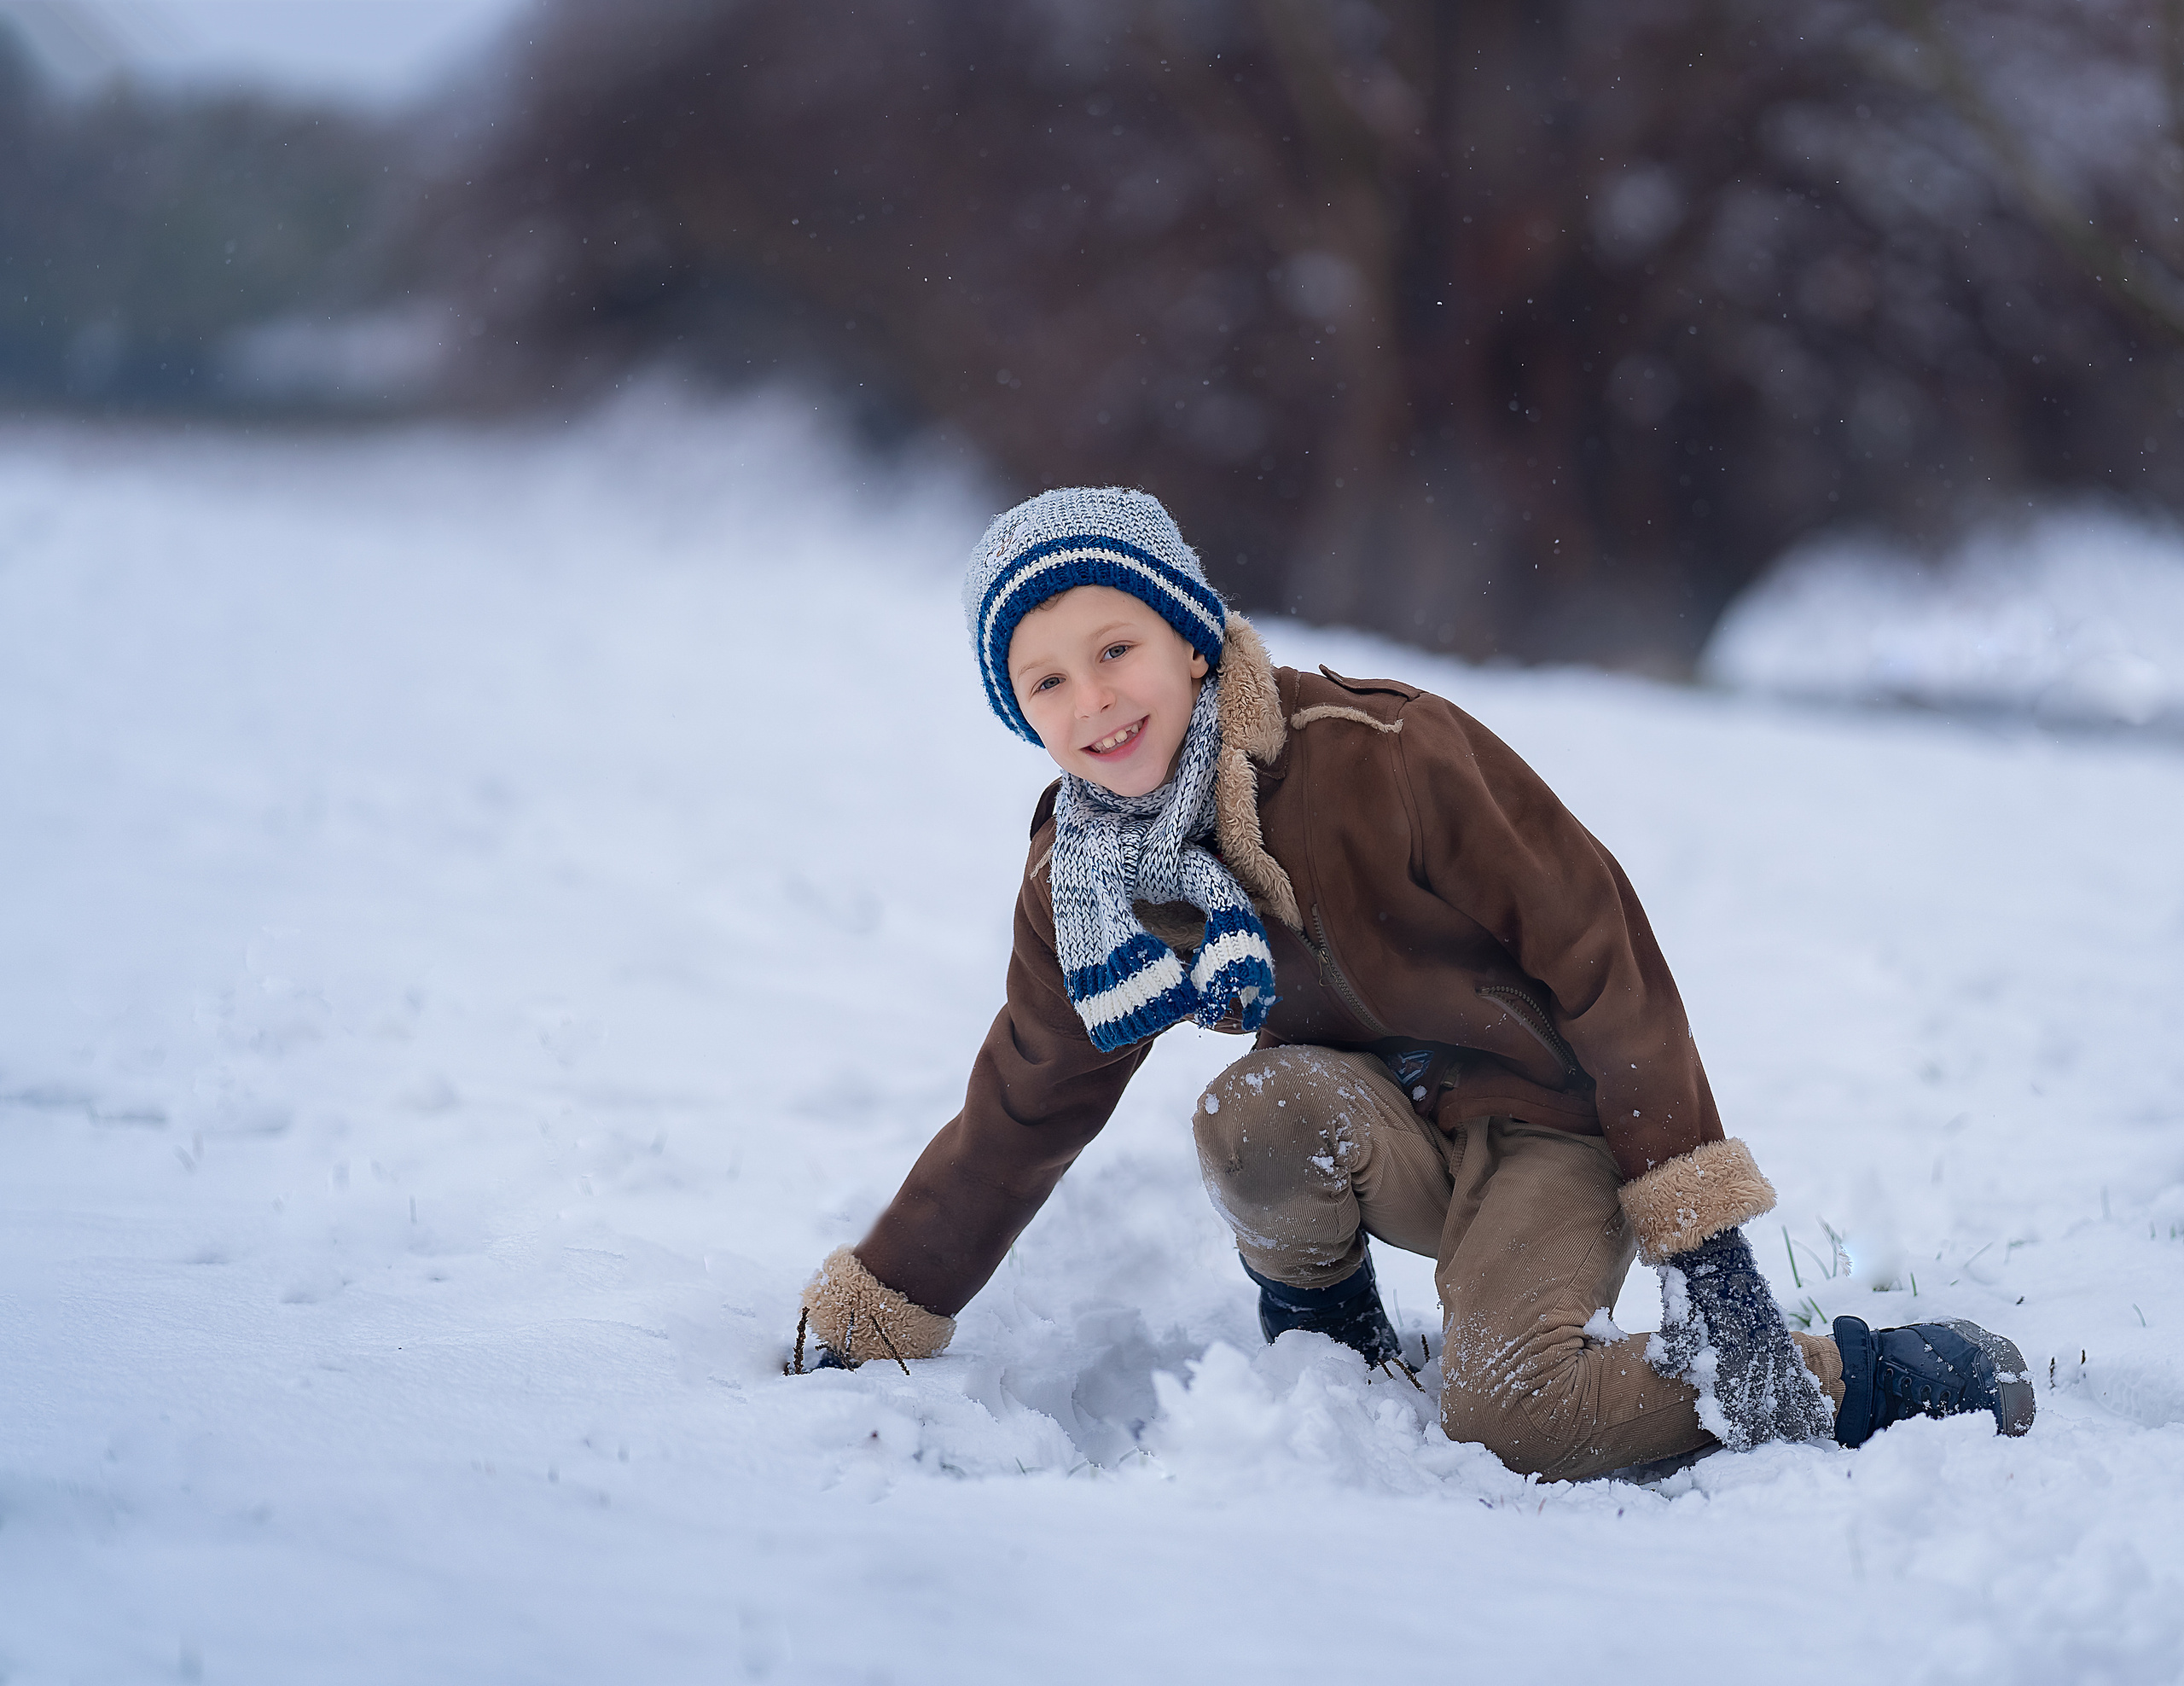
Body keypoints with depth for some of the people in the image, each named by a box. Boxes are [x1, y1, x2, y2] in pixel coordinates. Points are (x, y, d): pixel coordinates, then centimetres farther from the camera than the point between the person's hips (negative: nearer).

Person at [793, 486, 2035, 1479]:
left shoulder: (1383, 756, -22)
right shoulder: (1079, 895, -5)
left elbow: (1597, 952, -18)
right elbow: (1013, 1126, 8)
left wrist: (1704, 1232, -20)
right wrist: (861, 1336, 7)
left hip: (1554, 1129, -4)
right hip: (1393, 1141, 5)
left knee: (1504, 1413, -29)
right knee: (1258, 1111, -30)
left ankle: (1860, 1380, -10)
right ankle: (1331, 1351, 0)